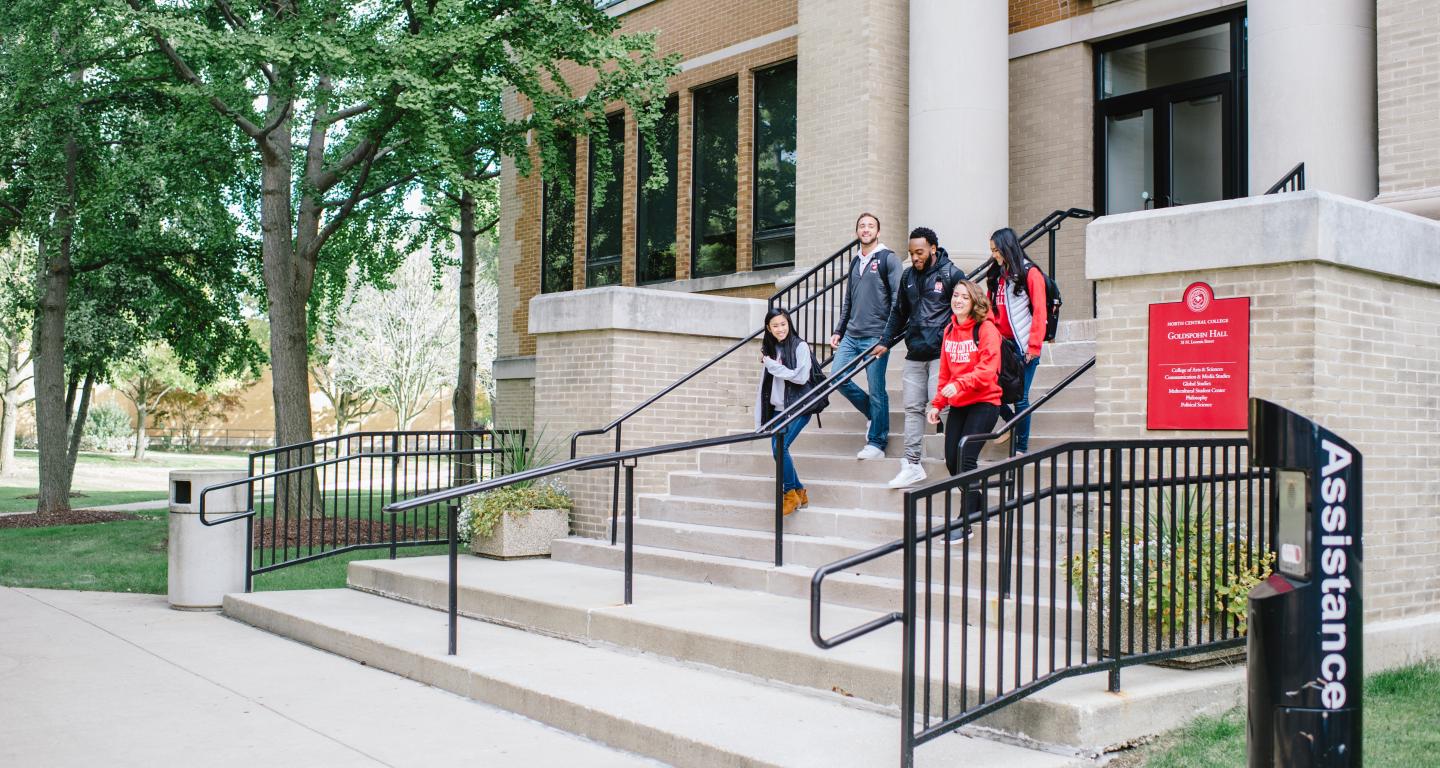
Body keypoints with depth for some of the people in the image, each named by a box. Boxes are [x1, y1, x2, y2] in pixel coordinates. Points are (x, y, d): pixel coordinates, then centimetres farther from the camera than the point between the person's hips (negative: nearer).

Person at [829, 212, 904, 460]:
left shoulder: (888, 259, -2)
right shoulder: (855, 262, 18)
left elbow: (898, 298, -9)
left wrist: (889, 335, -16)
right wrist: (838, 330, 18)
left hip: (876, 336, -7)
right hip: (852, 336, 7)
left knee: (876, 389, -4)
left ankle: (877, 443, 6)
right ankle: (873, 413, 20)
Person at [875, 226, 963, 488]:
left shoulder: (952, 274, -4)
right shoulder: (908, 276, 14)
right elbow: (899, 313, 24)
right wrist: (886, 342, 19)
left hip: (942, 353, -6)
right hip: (915, 355, 6)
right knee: (913, 408, 5)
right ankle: (912, 465, 8)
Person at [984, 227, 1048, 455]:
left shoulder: (1030, 273, -4)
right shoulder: (996, 276, 15)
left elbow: (1039, 311, -8)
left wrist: (1034, 345, -12)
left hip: (1023, 345, -5)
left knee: (1020, 396, -3)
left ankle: (1022, 447, 6)